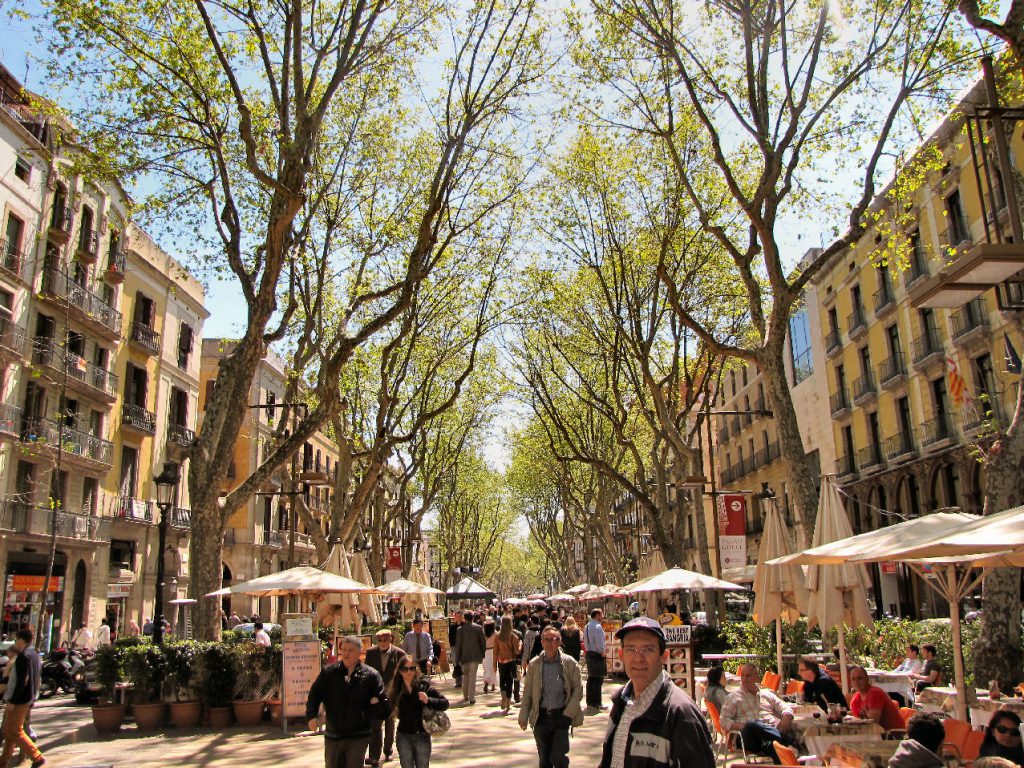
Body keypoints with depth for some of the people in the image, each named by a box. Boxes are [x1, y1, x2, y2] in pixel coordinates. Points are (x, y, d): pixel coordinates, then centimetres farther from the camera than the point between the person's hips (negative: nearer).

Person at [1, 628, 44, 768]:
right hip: (29, 698, 9)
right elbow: (36, 678, 17)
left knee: (15, 732, -4)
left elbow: (22, 681, -24)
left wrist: (12, 700, -21)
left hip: (20, 700, -9)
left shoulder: (23, 656, -18)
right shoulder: (35, 655, 12)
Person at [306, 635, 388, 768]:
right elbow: (314, 695, 0)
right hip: (333, 736, 3)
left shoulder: (370, 675, -4)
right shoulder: (328, 672, 1)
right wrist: (312, 716, -15)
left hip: (358, 737, -2)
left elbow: (382, 703, -1)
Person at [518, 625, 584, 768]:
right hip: (541, 717, 2)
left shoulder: (569, 663, -4)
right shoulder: (534, 664, 2)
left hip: (561, 716, -2)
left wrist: (568, 714, -9)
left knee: (557, 756, -10)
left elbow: (578, 690, -2)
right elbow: (527, 692, 7)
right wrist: (523, 716, 3)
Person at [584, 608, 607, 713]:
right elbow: (599, 644, -20)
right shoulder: (597, 627, -16)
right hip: (597, 655, -10)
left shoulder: (587, 626, 13)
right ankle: (594, 704, -4)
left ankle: (590, 702, 22)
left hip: (588, 653, 10)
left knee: (591, 679, 15)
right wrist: (603, 654, -11)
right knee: (598, 680, -5)